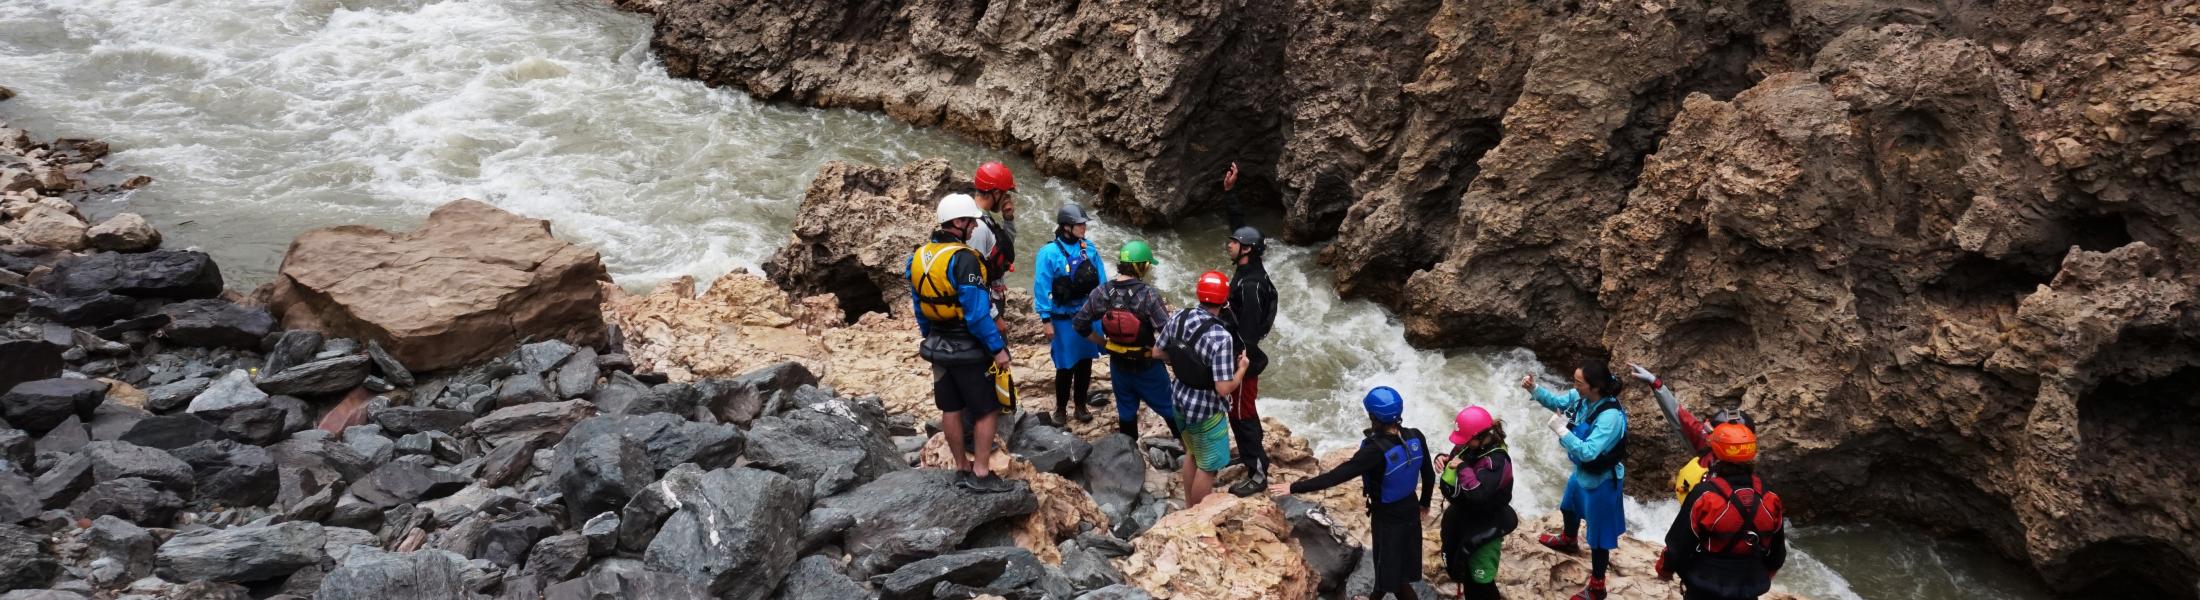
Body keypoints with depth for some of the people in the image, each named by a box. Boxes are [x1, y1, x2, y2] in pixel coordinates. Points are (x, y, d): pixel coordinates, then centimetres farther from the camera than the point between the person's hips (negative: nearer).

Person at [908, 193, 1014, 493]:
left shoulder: (919, 257, 2)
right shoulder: (963, 258, -24)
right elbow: (977, 312, -25)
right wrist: (997, 348, -18)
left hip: (938, 346, 8)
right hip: (968, 348, -8)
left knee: (951, 409, 15)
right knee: (986, 410, 4)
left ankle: (962, 468, 25)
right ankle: (981, 473, 7)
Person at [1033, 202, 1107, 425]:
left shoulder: (1090, 248, -2)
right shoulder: (1049, 253, -15)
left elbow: (1101, 281, 7)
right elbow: (1041, 288, -11)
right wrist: (1046, 320, -10)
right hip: (1064, 319, -4)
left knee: (1085, 362, 13)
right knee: (1065, 366, 4)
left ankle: (1080, 404, 30)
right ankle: (1060, 408, 22)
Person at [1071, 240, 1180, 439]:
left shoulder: (1102, 292, -10)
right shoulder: (1148, 294, -23)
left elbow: (1079, 324, -1)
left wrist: (1104, 343, 5)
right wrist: (1155, 352, -11)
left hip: (1118, 365, 4)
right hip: (1146, 366, -4)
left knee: (1126, 413, 19)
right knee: (1170, 410, 12)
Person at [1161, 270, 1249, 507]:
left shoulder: (1179, 317, -11)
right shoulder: (1221, 337, -30)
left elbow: (1159, 352, 3)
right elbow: (1224, 389, -28)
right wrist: (1242, 368, -11)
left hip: (1180, 399, 7)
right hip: (1205, 410, -7)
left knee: (1192, 453, 28)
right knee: (1207, 466, 13)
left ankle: (1189, 507, 44)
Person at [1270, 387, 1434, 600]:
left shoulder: (1376, 451, -33)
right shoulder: (1415, 437, -13)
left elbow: (1337, 476, -33)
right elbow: (1429, 475, 0)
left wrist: (1295, 487, -29)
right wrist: (1424, 503, 19)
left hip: (1388, 517, -7)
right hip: (1411, 510, 7)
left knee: (1394, 575, 14)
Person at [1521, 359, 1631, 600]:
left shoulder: (1610, 416, -38)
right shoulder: (1580, 397, -15)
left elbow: (1588, 452, -42)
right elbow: (1556, 401, 5)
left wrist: (1561, 429, -39)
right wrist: (1534, 389, -12)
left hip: (1600, 481, -9)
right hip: (1582, 473, 9)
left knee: (1598, 535, 8)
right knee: (1569, 506, 36)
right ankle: (1568, 540, 67)